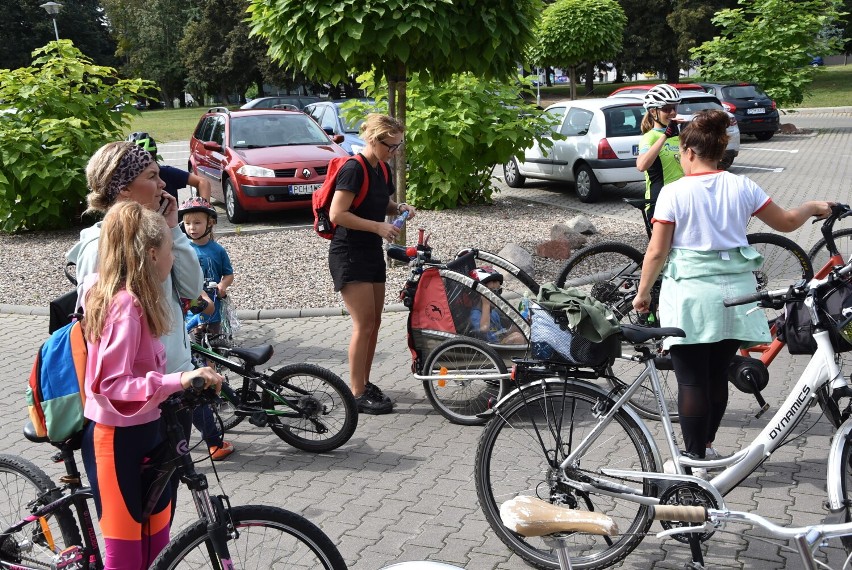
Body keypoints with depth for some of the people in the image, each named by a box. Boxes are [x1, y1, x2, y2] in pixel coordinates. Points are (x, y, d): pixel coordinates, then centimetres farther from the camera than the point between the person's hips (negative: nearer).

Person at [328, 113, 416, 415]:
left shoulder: (380, 169, 10)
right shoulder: (353, 169, -17)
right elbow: (337, 214, -23)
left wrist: (399, 208, 4)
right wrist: (379, 226, -24)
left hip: (372, 253, 9)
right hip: (349, 255, -9)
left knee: (374, 322, 11)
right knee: (364, 323, -9)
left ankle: (364, 383, 23)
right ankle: (357, 394, -1)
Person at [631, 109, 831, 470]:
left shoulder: (674, 193, -8)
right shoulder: (741, 187, 2)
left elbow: (657, 252, -9)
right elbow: (787, 222, 11)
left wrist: (642, 292, 4)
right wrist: (812, 207, 31)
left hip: (690, 296, -4)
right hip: (733, 291, 5)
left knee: (692, 381, 3)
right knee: (718, 375, 16)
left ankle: (696, 458, 9)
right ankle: (707, 445, 31)